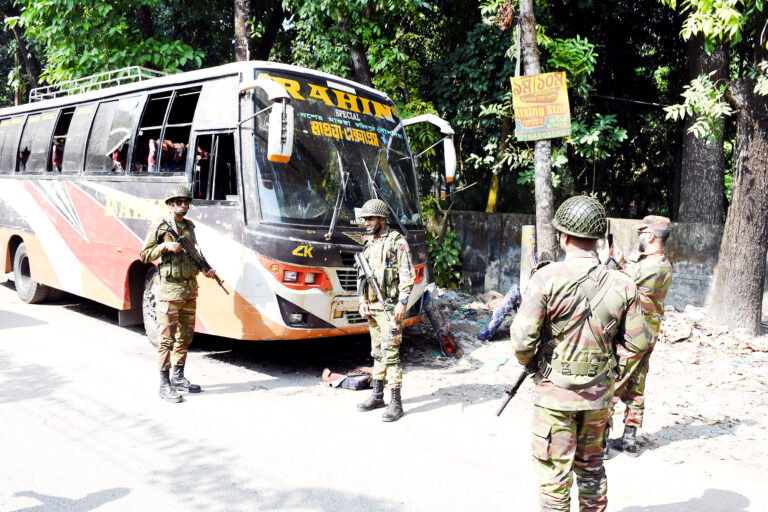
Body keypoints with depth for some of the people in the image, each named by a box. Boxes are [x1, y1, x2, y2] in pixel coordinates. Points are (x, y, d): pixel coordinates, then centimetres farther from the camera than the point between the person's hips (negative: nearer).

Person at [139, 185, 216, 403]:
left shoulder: (189, 226, 13)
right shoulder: (160, 228, -5)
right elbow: (144, 255, -4)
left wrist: (207, 268, 6)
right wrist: (165, 246, -17)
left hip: (191, 288, 7)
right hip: (170, 289, -7)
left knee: (185, 335, 13)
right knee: (167, 338, -4)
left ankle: (178, 377, 26)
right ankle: (164, 385, 2)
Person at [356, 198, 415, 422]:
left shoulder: (397, 242, -7)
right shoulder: (369, 245, 15)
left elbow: (408, 276, -12)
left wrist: (402, 303, -19)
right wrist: (363, 301, 8)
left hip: (389, 308, -8)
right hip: (372, 308, 8)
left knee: (390, 354, -9)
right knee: (377, 353, 14)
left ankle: (396, 403, -5)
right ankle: (377, 396, 24)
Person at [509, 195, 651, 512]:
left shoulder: (547, 278, -18)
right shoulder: (621, 284, -6)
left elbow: (522, 340, -20)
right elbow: (639, 343, 0)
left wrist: (526, 360, 2)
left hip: (555, 393, -4)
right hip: (599, 393, 4)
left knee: (554, 474, 8)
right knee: (591, 467, 23)